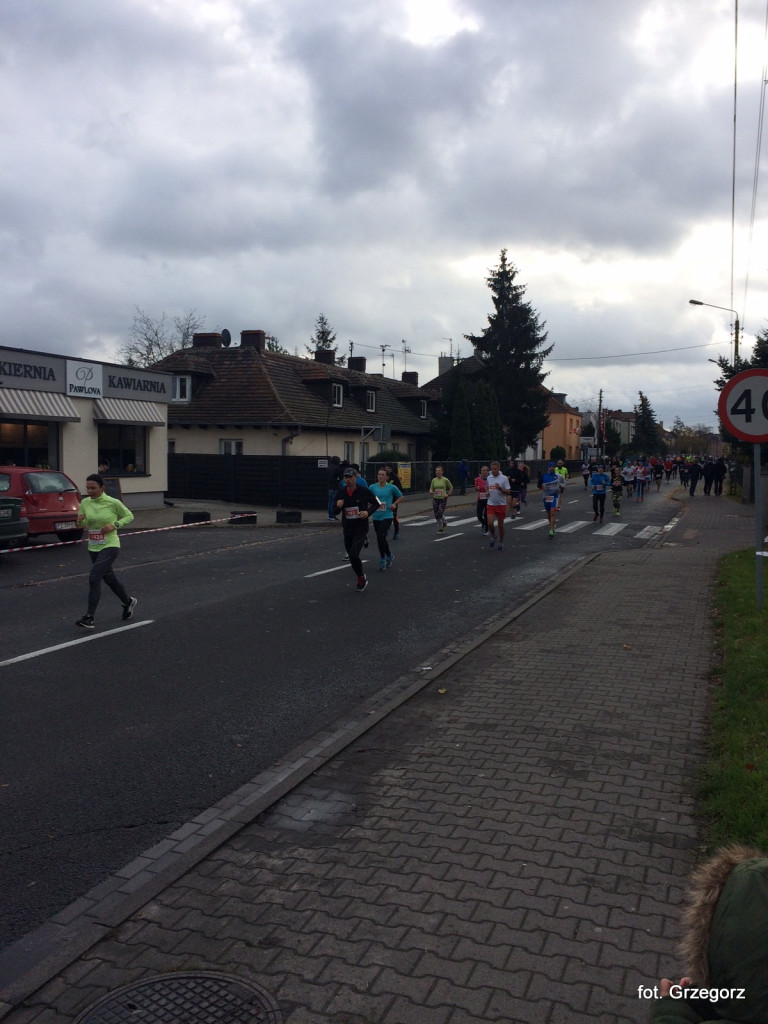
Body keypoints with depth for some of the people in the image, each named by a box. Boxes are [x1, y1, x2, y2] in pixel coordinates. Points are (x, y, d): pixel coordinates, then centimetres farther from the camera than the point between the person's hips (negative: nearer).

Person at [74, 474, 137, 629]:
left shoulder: (113, 503, -12)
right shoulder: (85, 503, 2)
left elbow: (129, 516, 1)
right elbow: (83, 526, 12)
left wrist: (114, 525, -14)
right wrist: (80, 520, -12)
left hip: (110, 546, -6)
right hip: (93, 548, 6)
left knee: (94, 578, -18)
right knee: (109, 579, 18)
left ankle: (89, 618, -15)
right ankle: (128, 602, 43)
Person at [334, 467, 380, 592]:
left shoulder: (364, 491, -10)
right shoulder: (340, 492, 0)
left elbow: (376, 503, 2)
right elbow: (336, 512, 6)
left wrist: (368, 512, -16)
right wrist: (338, 506, -17)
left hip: (361, 528, -5)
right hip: (347, 530, 5)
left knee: (353, 555, -18)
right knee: (351, 556, 11)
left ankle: (361, 578, 5)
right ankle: (362, 579, 32)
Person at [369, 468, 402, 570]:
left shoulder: (391, 487, -3)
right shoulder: (372, 487, 1)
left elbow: (400, 496, 12)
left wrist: (394, 504, -3)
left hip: (387, 516, -4)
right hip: (376, 516, 4)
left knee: (380, 536, -18)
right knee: (381, 538, 12)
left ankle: (382, 559, -4)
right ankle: (389, 556, 34)